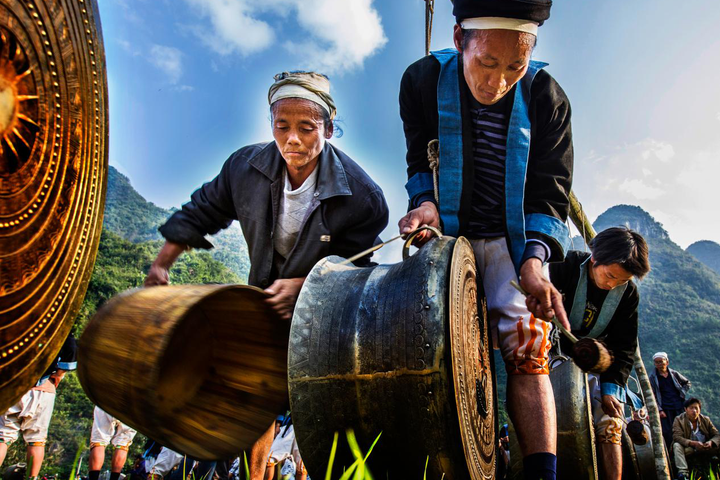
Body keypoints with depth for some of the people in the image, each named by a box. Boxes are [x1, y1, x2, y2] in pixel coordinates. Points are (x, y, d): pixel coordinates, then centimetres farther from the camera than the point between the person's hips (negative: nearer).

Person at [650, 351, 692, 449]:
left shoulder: (674, 373, 9)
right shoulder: (652, 377, 0)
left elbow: (687, 383, 25)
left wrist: (682, 394, 9)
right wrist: (659, 410, -10)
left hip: (679, 407, 3)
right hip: (665, 410, -3)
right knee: (668, 434, -7)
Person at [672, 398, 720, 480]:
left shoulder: (705, 420, 4)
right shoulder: (679, 419, -7)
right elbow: (676, 437, -18)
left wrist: (711, 442, -23)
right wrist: (693, 443, -33)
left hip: (704, 449, 3)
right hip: (688, 450, -3)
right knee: (677, 445, -32)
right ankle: (683, 472, -42)